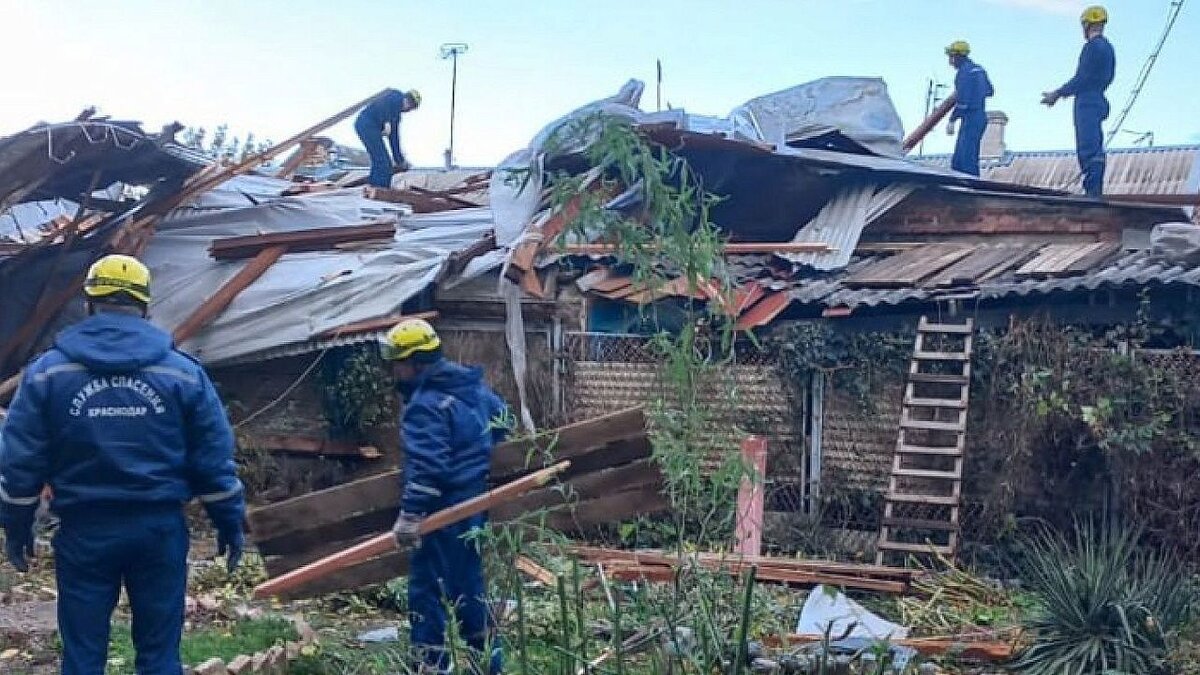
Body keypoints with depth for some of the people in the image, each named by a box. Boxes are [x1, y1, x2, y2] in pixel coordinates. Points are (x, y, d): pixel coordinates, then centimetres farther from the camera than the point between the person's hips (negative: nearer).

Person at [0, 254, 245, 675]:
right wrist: (230, 523, 11)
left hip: (84, 529, 0)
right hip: (159, 527, 1)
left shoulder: (47, 371, -2)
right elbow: (214, 460, 1)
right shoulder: (184, 372, 0)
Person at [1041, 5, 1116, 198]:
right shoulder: (1108, 47, 17)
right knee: (1093, 151, 13)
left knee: (1089, 150, -14)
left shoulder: (1092, 46, -13)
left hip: (1087, 103, -10)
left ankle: (1093, 192, -18)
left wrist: (1057, 94, -11)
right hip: (1098, 101, 10)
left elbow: (1082, 79, -17)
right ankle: (1095, 193, 14)